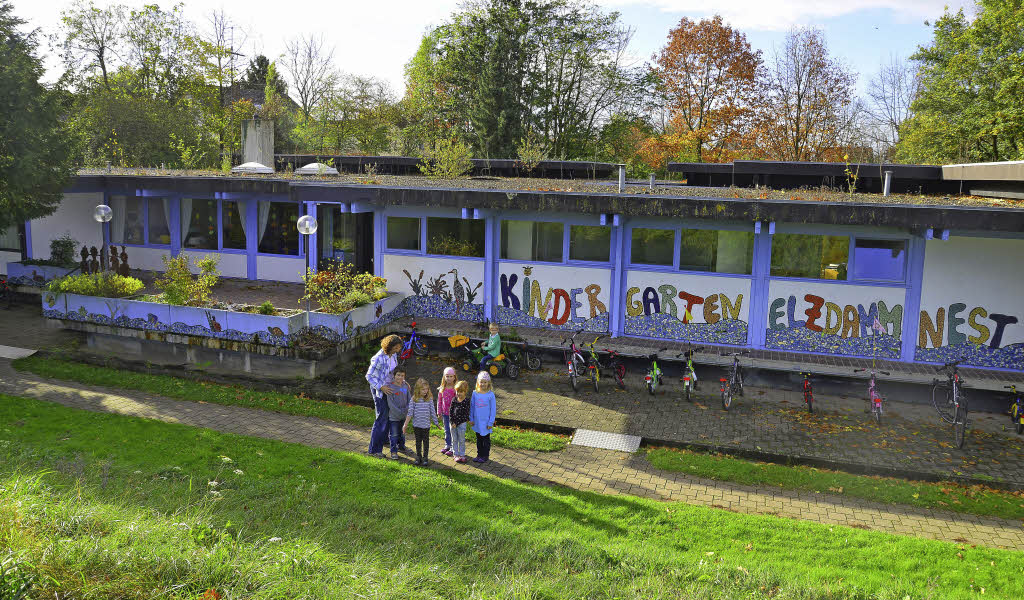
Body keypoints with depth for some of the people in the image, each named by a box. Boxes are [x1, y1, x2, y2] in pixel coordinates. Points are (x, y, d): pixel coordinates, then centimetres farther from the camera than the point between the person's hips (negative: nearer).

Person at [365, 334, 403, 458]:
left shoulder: (394, 355, -1)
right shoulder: (379, 358, -25)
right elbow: (369, 376, -19)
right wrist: (381, 387, -24)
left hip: (389, 388, 8)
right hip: (379, 391, -8)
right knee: (382, 419, -5)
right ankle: (373, 450, 4)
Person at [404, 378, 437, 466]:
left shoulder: (430, 399, -5)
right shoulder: (414, 400, -7)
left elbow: (432, 412, 1)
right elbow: (410, 413, -5)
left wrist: (436, 423, 4)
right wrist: (406, 424, -7)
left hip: (426, 425, 0)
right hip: (416, 425, 0)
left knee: (426, 442, 7)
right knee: (418, 441, 14)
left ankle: (425, 458, 19)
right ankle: (418, 457, 26)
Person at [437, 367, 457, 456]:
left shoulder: (456, 388, -9)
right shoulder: (442, 389, 5)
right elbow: (439, 401, 11)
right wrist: (439, 412, 9)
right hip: (445, 413, 5)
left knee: (452, 430, -1)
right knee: (446, 430, 15)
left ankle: (453, 448, 7)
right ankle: (447, 446, 28)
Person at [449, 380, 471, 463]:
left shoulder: (466, 401, -10)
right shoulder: (454, 400, 1)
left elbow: (466, 413, -13)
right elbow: (450, 411, 1)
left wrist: (457, 423, -15)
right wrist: (453, 422, -9)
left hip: (462, 423, -4)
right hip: (453, 422, 4)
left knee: (461, 440, 5)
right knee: (454, 439, 10)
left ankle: (462, 455, 17)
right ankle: (456, 454, 20)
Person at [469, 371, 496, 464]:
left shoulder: (490, 395, -13)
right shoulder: (475, 394, -3)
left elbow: (493, 409, -9)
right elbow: (471, 407, 7)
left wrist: (491, 422, -9)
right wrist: (471, 419, 6)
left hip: (486, 422, -3)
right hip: (477, 422, 4)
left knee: (486, 439, 9)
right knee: (479, 439, 16)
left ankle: (485, 456, 21)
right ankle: (479, 454, 29)